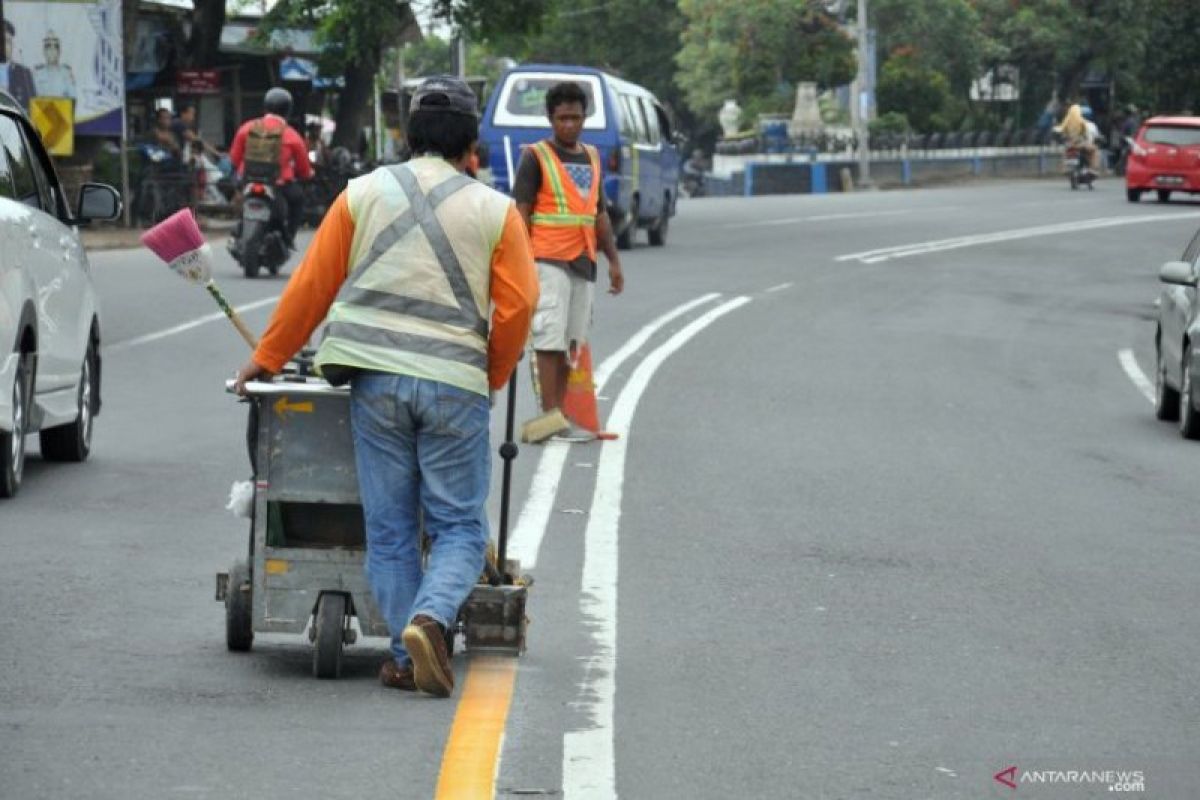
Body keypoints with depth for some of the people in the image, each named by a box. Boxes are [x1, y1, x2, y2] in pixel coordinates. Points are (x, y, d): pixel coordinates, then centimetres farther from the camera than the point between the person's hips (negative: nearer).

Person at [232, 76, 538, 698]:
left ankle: (407, 657, 4)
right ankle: (429, 618, -20)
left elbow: (312, 285, 9)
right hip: (455, 381, -1)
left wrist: (267, 359, 19)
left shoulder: (364, 193, 8)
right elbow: (517, 306, 1)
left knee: (389, 528, 8)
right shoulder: (495, 210, 4)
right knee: (459, 526, 5)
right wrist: (490, 380, 16)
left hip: (374, 376, 1)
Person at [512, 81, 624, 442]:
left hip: (582, 261, 7)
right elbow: (521, 212, -7)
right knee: (550, 338, -10)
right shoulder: (536, 157, -2)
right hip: (548, 260, -7)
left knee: (571, 343, 7)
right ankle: (551, 416, -12)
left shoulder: (592, 156, 17)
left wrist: (613, 259, 20)